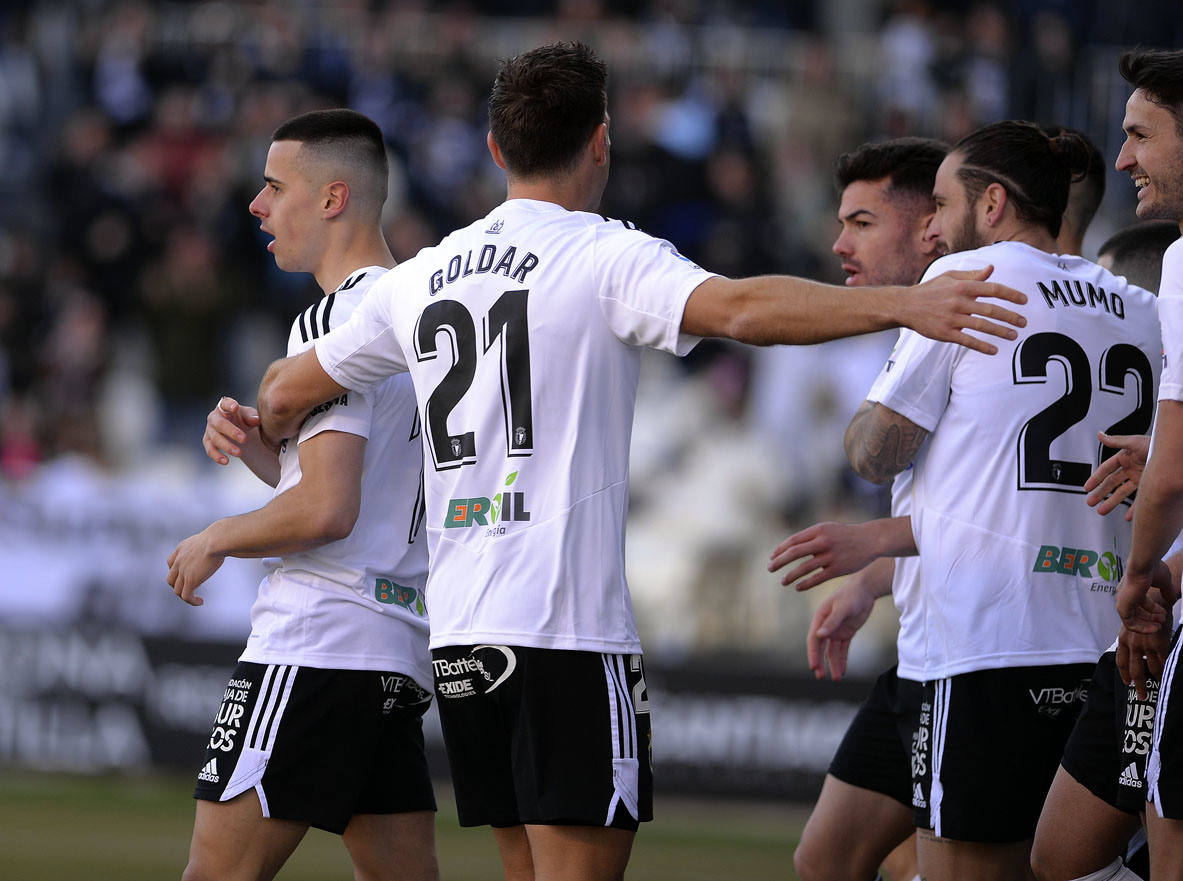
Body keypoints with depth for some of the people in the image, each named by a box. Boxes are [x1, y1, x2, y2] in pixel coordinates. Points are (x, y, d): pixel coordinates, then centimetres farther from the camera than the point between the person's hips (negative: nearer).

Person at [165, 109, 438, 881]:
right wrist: (253, 444, 9)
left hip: (318, 644, -10)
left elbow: (326, 511, -19)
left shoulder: (336, 319, -12)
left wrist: (217, 540, -3)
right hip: (403, 650, 10)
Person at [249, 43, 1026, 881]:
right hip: (569, 624, -7)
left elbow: (286, 394, 26)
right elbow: (740, 308, -24)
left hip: (458, 634, 7)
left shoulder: (420, 278, 13)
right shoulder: (605, 256, -5)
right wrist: (903, 304, -29)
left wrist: (265, 417, 49)